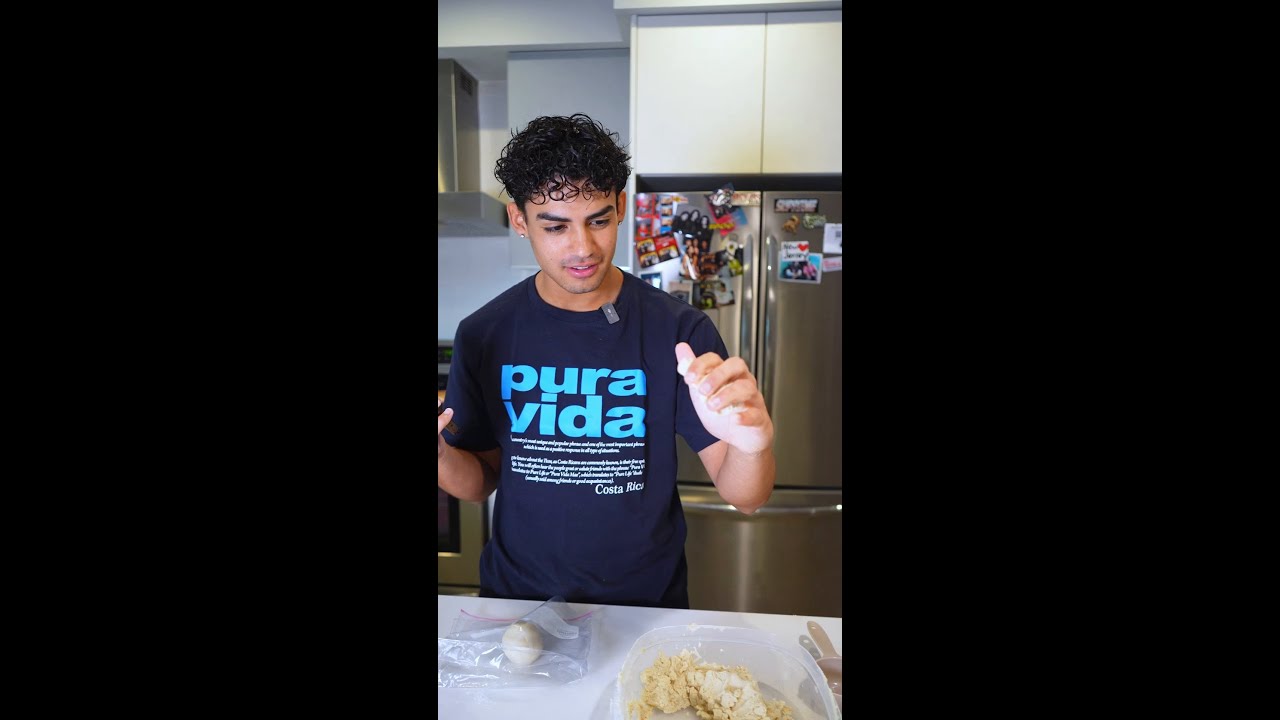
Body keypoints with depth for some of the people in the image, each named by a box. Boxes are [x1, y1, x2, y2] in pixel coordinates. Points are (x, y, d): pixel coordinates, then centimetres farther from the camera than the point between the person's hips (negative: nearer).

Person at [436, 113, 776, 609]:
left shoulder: (680, 331, -17)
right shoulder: (483, 335, -9)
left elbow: (745, 498, -16)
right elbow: (482, 482, 1)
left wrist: (752, 443, -38)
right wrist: (443, 458, -21)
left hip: (647, 603, -1)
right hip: (516, 597, 2)